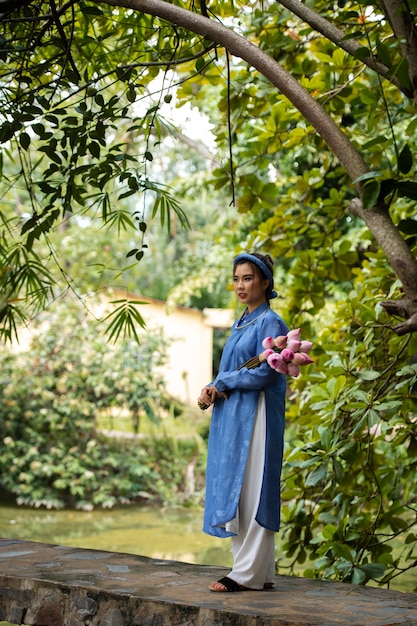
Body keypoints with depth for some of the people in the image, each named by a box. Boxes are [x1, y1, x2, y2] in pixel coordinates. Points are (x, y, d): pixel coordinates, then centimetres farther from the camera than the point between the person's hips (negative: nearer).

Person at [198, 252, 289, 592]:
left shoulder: (270, 323, -7)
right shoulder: (240, 324, 19)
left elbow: (265, 373, -16)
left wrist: (221, 384, -6)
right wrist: (213, 390, -1)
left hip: (255, 417, -9)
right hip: (231, 417, 9)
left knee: (252, 491, -7)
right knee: (234, 491, 8)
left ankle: (250, 573, -4)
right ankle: (253, 569, 13)